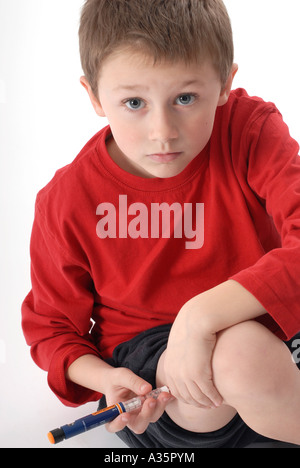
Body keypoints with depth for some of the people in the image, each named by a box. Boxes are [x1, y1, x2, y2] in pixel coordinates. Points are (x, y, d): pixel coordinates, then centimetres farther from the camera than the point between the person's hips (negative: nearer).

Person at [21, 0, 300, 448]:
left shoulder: (251, 130, -12)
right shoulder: (67, 200, -9)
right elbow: (50, 324, 5)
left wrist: (204, 313, -36)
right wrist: (103, 378, -15)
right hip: (142, 360, -2)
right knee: (241, 349, -33)